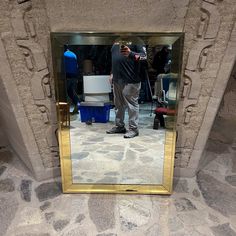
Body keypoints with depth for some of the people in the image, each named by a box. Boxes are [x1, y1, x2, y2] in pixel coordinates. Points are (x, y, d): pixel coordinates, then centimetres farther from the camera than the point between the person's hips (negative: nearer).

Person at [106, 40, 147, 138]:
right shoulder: (116, 42, 19)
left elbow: (144, 55, -11)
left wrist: (131, 54, -28)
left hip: (130, 80, -7)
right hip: (117, 79, 8)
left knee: (131, 105, -2)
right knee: (118, 104, 14)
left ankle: (133, 129, 9)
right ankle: (119, 126, 27)